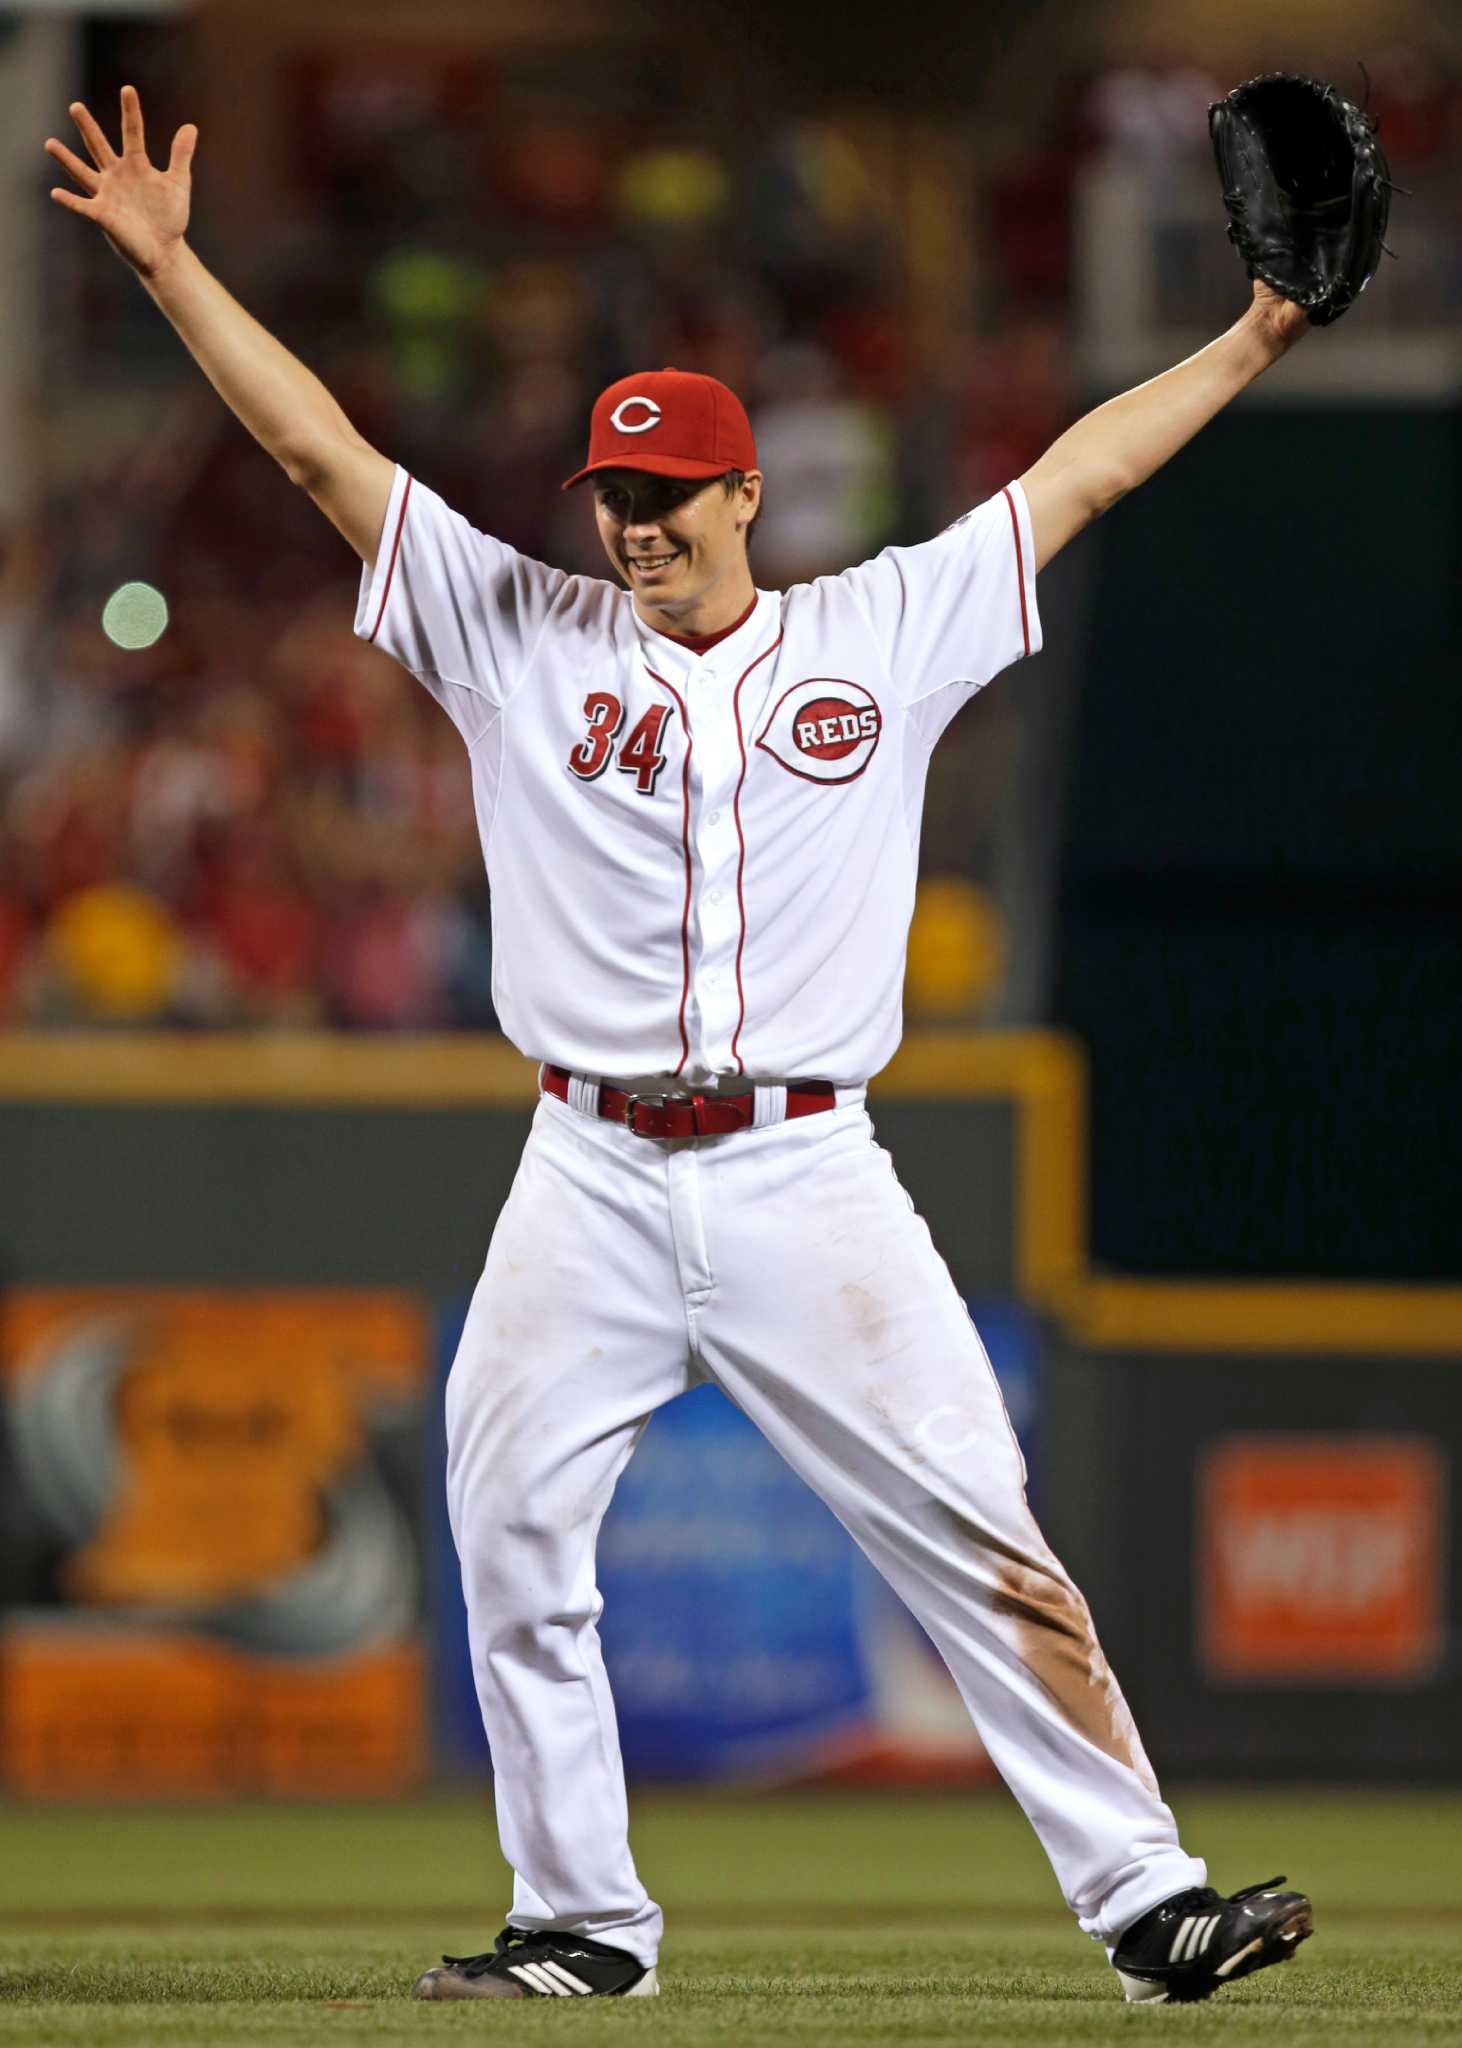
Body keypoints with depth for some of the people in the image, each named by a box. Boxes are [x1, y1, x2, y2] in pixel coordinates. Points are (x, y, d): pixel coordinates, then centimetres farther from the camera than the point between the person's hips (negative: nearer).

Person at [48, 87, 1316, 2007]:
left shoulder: (882, 636, 8)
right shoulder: (519, 635, 9)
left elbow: (1078, 474, 15)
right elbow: (320, 446, 7)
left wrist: (1255, 341, 14)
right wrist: (170, 265, 2)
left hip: (807, 1180, -2)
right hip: (592, 1183, 2)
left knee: (981, 1544, -7)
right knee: (513, 1545, -2)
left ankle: (1146, 1898, -8)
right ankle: (583, 1920, 11)